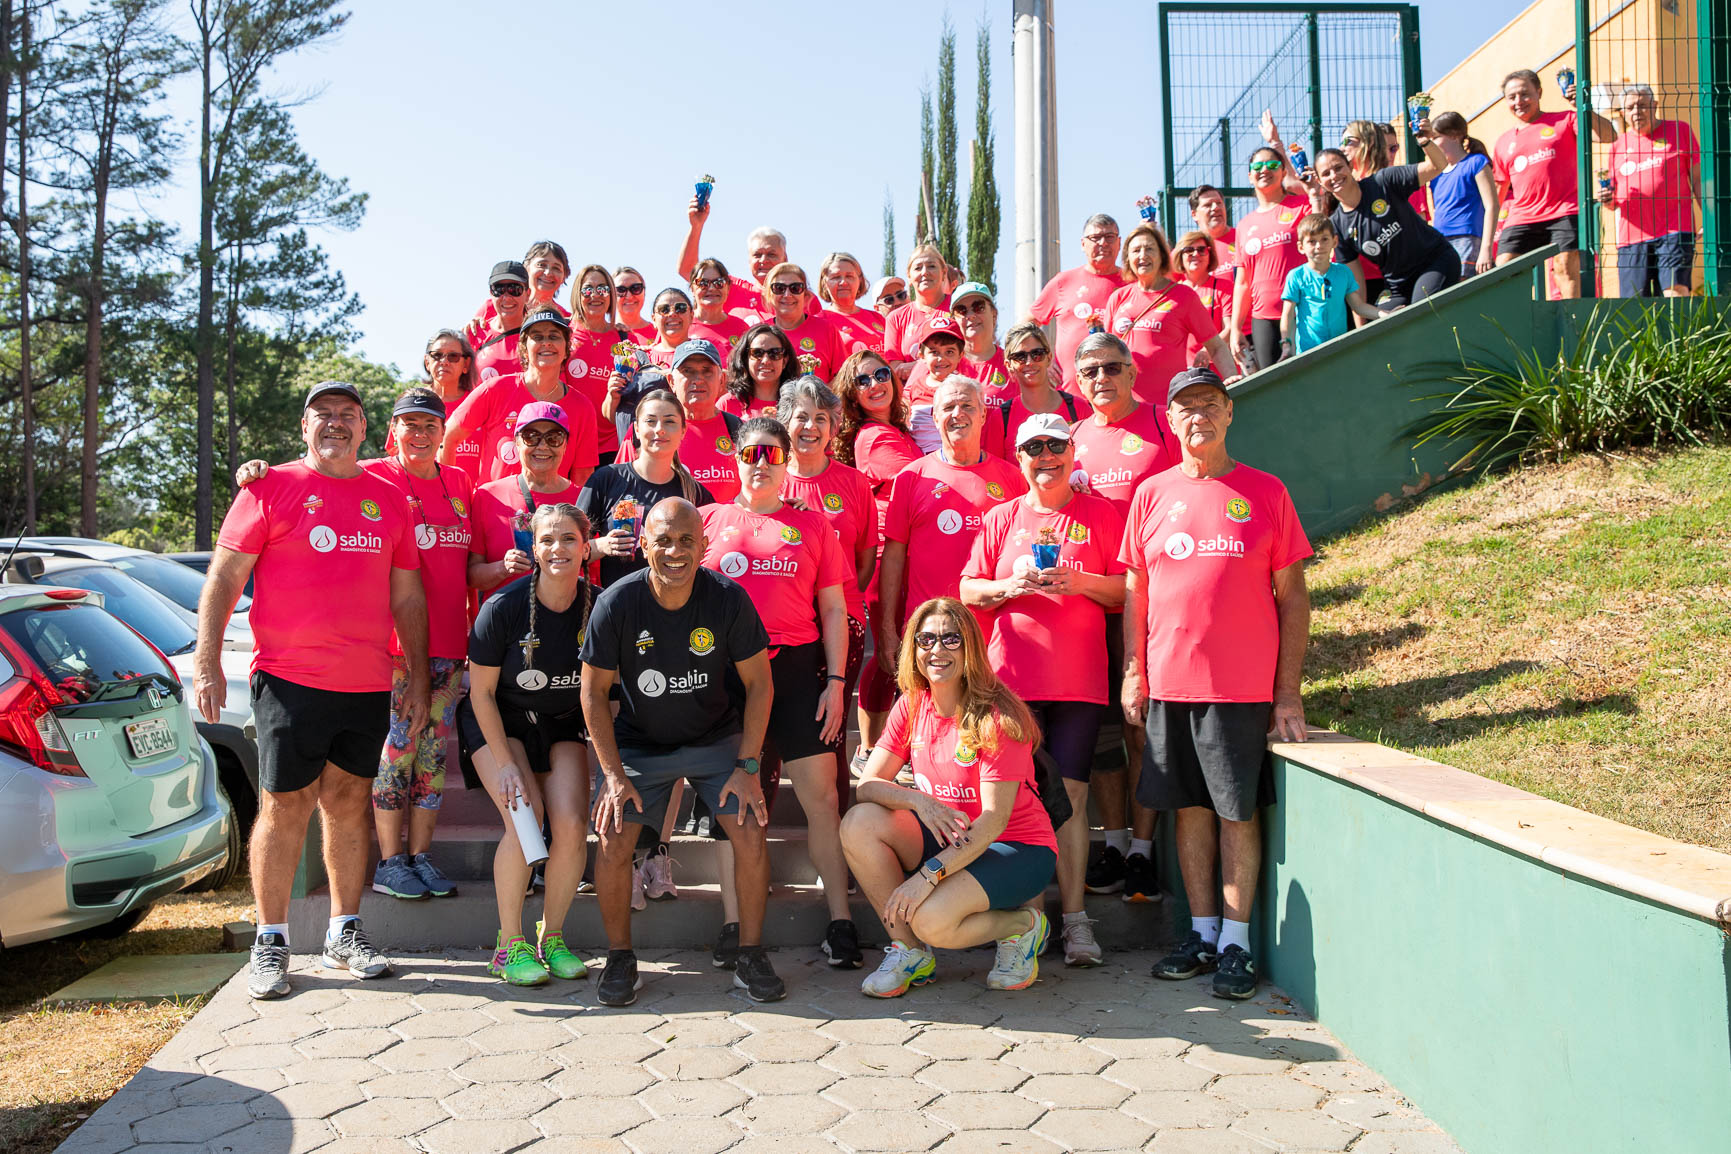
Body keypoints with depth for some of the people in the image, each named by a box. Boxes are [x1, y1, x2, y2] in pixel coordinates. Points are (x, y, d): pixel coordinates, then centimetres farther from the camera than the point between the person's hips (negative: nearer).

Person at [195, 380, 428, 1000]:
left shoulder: (389, 497, 12)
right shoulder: (271, 487, 2)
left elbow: (408, 596, 15)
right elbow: (223, 578, 0)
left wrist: (418, 680, 12)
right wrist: (207, 663, -9)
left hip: (368, 685, 3)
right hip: (288, 679, -3)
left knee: (349, 804, 9)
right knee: (284, 808, 1)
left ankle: (344, 933, 20)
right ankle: (270, 941, 13)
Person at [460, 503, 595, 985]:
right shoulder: (503, 607, -22)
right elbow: (481, 692, -12)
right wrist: (505, 763, -16)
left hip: (563, 725, 3)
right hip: (499, 722, -2)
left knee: (572, 825, -15)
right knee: (524, 817, -21)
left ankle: (552, 938, 6)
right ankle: (510, 944, -4)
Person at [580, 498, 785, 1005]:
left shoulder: (728, 599, -17)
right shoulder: (615, 604, -18)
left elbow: (759, 683, -8)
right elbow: (595, 692, -8)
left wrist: (748, 766, -12)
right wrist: (614, 774, -13)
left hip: (716, 738, 0)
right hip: (638, 742, 0)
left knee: (751, 833, -15)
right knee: (613, 843, -14)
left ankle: (750, 957, 4)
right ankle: (619, 959, 9)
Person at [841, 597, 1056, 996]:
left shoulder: (998, 717, -19)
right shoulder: (912, 706, -1)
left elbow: (994, 819, -23)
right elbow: (868, 784, -6)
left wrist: (929, 874, -32)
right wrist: (917, 800, -27)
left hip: (1019, 849, -6)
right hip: (947, 839, 6)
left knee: (932, 919, -31)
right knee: (859, 823, -19)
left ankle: (1022, 925, 1)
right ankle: (910, 951, -4)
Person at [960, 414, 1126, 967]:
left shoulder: (1099, 513, 8)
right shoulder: (1002, 518, 12)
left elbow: (1127, 591, 5)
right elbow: (968, 590, 11)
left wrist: (1079, 581, -12)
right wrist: (1011, 587, -8)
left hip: (1079, 677, -1)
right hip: (1011, 674, 1)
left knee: (1071, 795, 0)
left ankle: (1075, 917, 6)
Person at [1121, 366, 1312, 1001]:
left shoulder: (1265, 492, 2)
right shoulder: (1152, 494, 8)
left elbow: (1292, 598, 2)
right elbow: (1135, 591, 12)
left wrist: (1289, 692, -3)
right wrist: (1133, 673, 4)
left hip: (1243, 685, -2)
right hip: (1168, 682, 2)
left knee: (1237, 810, 1)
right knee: (1191, 807, 9)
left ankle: (1236, 942, 12)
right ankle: (1202, 932, 21)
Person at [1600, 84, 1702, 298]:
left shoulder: (1679, 130, 9)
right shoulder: (1618, 145, 16)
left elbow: (1698, 178, 8)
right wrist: (1608, 199, -3)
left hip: (1674, 231, -2)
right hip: (1632, 236, 3)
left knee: (1676, 293, -15)